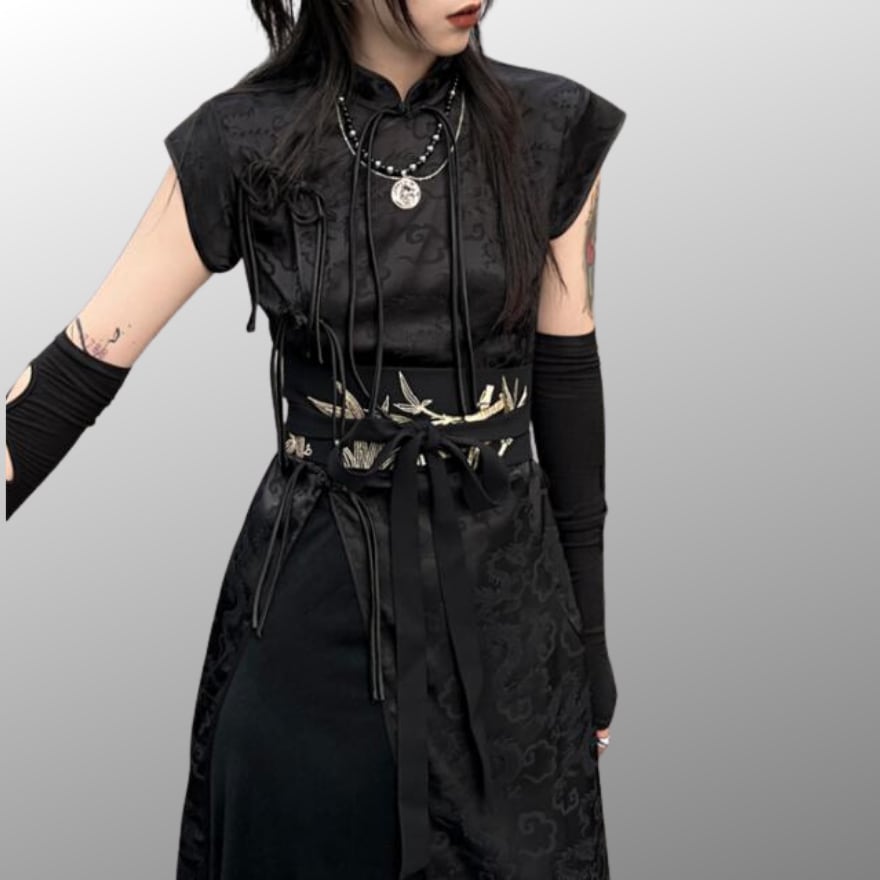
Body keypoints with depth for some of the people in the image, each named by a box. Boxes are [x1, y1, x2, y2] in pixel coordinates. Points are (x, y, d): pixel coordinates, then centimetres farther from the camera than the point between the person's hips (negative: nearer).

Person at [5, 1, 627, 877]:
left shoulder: (551, 132, -5)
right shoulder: (245, 145, -9)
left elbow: (566, 381, 0)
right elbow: (79, 367, -6)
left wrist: (589, 636, 4)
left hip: (502, 590, 2)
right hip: (313, 606, -1)